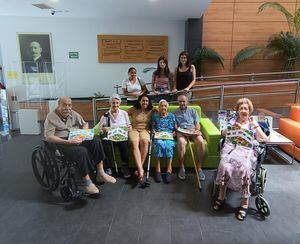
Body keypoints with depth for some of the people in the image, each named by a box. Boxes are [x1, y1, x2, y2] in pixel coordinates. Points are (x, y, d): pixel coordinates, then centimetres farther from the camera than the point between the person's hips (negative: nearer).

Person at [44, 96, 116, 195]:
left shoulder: (73, 114, 13)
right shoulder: (51, 117, -5)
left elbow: (85, 124, 23)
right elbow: (49, 137, -15)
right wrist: (68, 142, -26)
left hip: (76, 140, 6)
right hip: (61, 143, -6)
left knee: (96, 141, -17)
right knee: (82, 151, -34)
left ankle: (101, 173, -14)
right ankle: (87, 182, -24)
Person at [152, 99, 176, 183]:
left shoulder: (171, 116, 17)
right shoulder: (155, 116, 17)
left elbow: (176, 128, 13)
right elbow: (152, 127, 14)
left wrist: (173, 133, -5)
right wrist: (154, 132, -6)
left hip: (169, 136, 0)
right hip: (158, 136, 0)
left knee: (168, 144, -35)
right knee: (159, 143, -36)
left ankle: (169, 170, -34)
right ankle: (158, 170, -34)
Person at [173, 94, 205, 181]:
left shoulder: (192, 111, 24)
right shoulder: (175, 112, 22)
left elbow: (197, 123, 15)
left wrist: (197, 130, -6)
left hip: (193, 130, 2)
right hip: (181, 131, -1)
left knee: (201, 141, -32)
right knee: (181, 142, -38)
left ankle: (199, 168, -23)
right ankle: (182, 168, -26)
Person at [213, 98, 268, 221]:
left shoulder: (253, 123, 21)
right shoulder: (233, 120, 24)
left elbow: (264, 139, 7)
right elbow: (223, 133, 11)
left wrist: (255, 125, 3)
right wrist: (233, 127, -5)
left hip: (247, 150, -1)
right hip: (231, 147, 1)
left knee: (244, 168, -35)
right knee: (224, 165, -33)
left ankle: (245, 202, -23)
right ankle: (221, 196, -17)